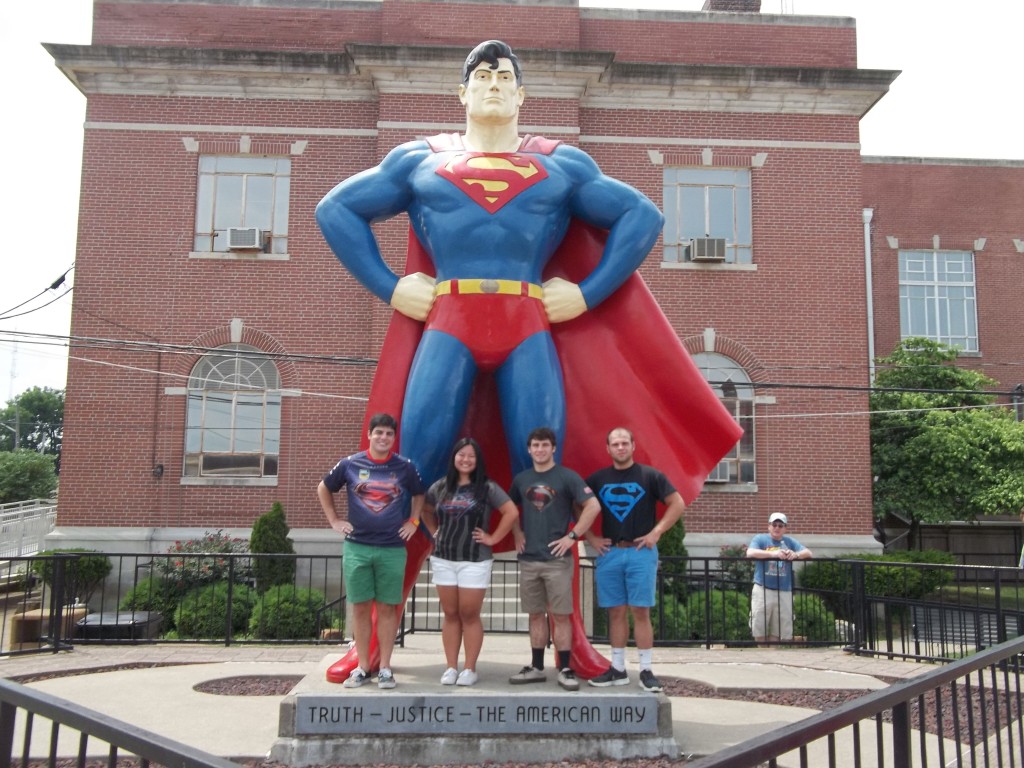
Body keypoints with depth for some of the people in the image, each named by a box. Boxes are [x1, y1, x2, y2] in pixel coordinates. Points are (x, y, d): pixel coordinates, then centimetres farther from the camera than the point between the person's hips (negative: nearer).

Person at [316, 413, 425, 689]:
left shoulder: (405, 467, 0)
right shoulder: (350, 464, 0)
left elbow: (419, 495, 18)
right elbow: (323, 489, 14)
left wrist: (413, 522, 7)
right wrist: (334, 521, 8)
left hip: (392, 549, 0)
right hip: (357, 547, 0)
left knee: (387, 608, 4)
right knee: (360, 607, 5)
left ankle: (385, 668, 12)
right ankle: (362, 668, 14)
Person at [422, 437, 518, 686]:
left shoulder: (487, 488, -4)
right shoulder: (440, 487, 7)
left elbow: (511, 512, -7)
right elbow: (425, 510, 23)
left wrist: (493, 538, -7)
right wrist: (435, 532, 11)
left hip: (475, 561, -3)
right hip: (443, 559, 3)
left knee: (470, 615, 1)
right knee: (450, 615, 8)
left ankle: (470, 669, 9)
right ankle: (451, 668, 14)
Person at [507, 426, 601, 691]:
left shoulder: (567, 477, -5)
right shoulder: (521, 479, 9)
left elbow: (593, 506, -12)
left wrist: (573, 536, -14)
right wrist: (517, 534, 9)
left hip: (557, 558, -4)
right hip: (528, 559, 4)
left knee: (560, 616, -1)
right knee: (536, 615, 11)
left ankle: (565, 670, 6)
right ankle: (536, 668, 19)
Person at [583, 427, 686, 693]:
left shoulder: (650, 476, 0)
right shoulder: (597, 479, 9)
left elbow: (678, 504, 0)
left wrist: (656, 532, -7)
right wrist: (591, 538, 5)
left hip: (641, 552, -3)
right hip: (609, 552, 3)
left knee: (641, 611, -3)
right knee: (616, 612, 7)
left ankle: (646, 670, 3)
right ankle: (617, 669, 15)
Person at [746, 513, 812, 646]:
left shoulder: (790, 541, 13)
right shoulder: (760, 539, 3)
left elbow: (808, 553, 1)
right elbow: (750, 553, -16)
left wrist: (796, 554, -22)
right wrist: (773, 553, -30)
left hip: (784, 591, 3)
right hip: (762, 590, -3)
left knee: (778, 630, 7)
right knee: (760, 630, 2)